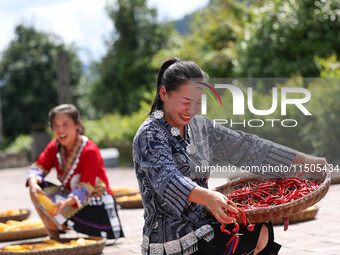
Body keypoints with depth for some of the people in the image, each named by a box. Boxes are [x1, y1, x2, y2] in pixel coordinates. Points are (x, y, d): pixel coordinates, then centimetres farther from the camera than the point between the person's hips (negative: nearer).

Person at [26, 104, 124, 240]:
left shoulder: (90, 151, -23)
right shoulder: (54, 147, -2)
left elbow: (86, 187, -28)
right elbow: (39, 166, -8)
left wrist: (66, 203, -46)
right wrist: (33, 184, -32)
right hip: (71, 197, 5)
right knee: (37, 190, -14)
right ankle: (54, 238, -5)